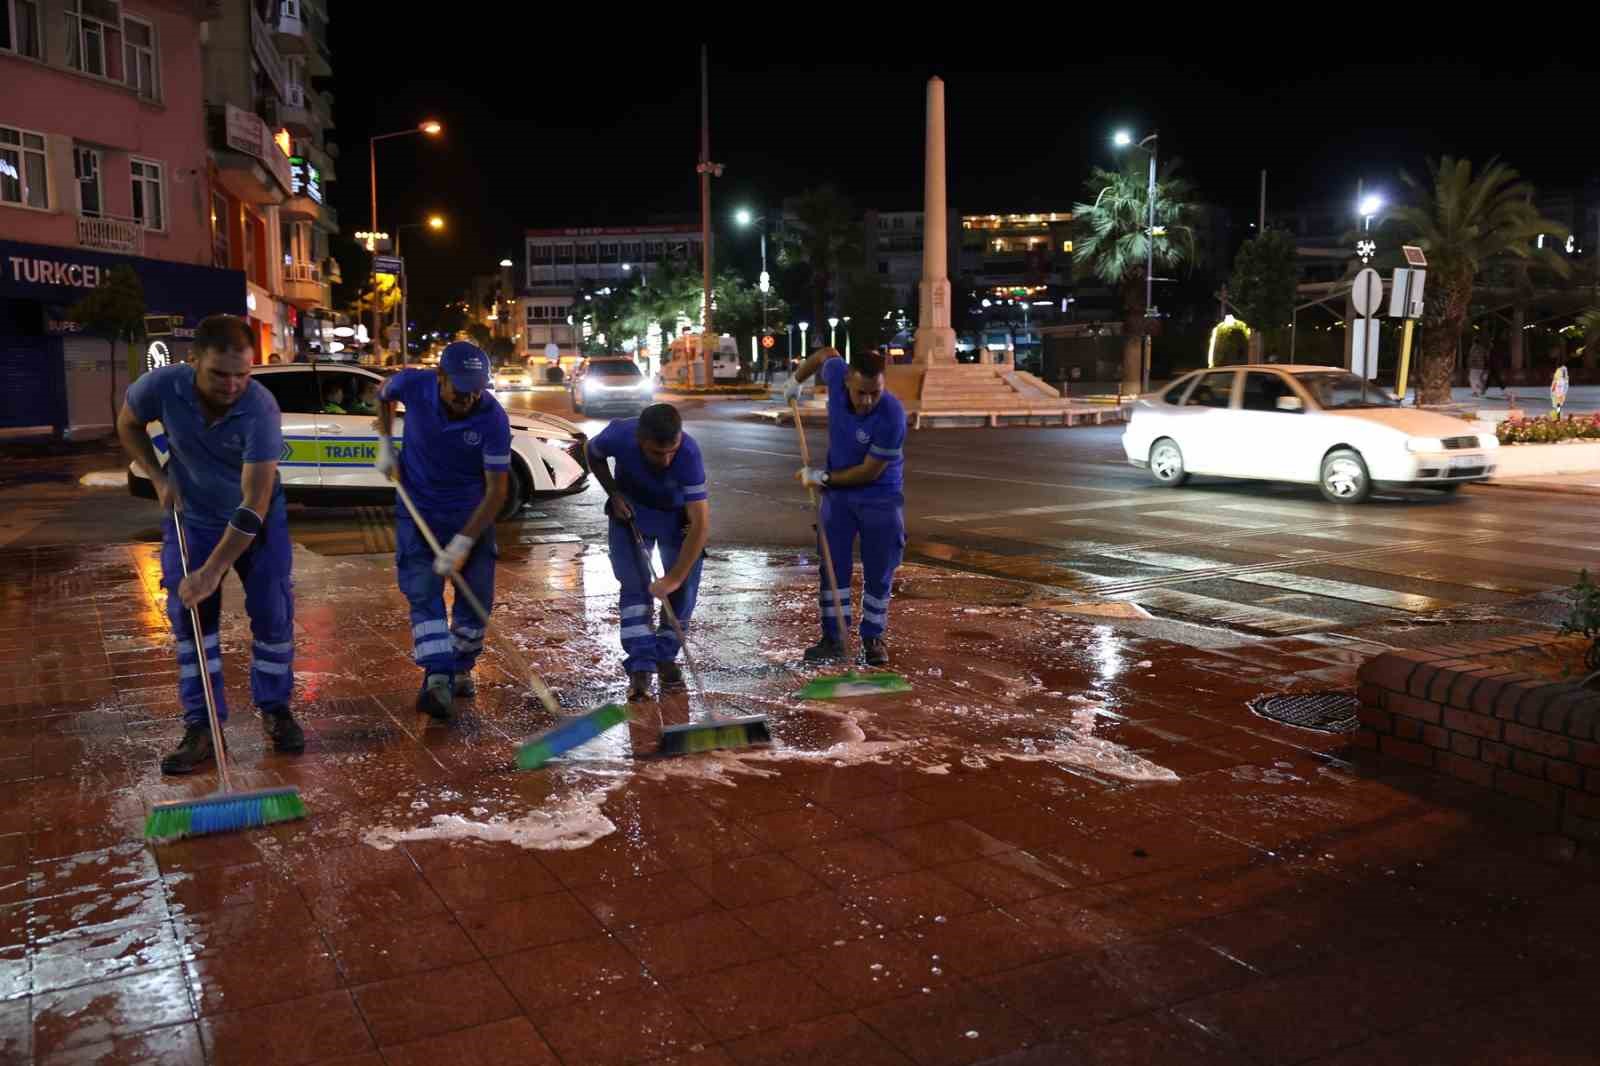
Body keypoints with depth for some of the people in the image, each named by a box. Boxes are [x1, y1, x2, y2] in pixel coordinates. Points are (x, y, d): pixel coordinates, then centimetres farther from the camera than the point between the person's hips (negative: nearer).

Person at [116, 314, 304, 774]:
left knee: (273, 612, -2)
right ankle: (200, 727, 5)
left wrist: (212, 572, -36)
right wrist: (159, 478, -11)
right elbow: (128, 424, 2)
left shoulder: (260, 408, -33)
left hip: (257, 517, -2)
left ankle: (276, 710, 17)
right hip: (190, 515, 2)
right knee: (190, 618, -1)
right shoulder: (162, 386, -24)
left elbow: (254, 504, -34)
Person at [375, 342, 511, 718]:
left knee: (477, 595, 3)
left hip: (471, 515, 0)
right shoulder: (413, 385, -19)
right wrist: (385, 443, 1)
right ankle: (437, 679, -16)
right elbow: (384, 394, 9)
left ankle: (461, 669, 24)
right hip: (418, 511, 1)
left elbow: (497, 490, -22)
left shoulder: (493, 418, -26)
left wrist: (463, 543, -26)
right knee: (423, 592, -10)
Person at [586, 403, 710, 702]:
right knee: (634, 585, -7)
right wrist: (614, 494, -15)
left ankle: (666, 657, 13)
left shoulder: (688, 453, -39)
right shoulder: (619, 435, -33)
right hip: (629, 509, 1)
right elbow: (593, 454, -5)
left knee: (683, 588, -5)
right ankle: (640, 666, -5)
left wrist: (674, 578, -42)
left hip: (676, 514, -1)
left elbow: (701, 524, -40)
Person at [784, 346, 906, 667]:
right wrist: (796, 379, 17)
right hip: (838, 493, 4)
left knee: (878, 572, 3)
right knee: (834, 566, 4)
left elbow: (869, 472, -23)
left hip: (880, 497, -4)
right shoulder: (837, 375, -19)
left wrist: (821, 477, -15)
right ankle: (833, 637, 11)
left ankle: (873, 638, 18)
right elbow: (826, 353, 8)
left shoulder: (892, 416, -31)